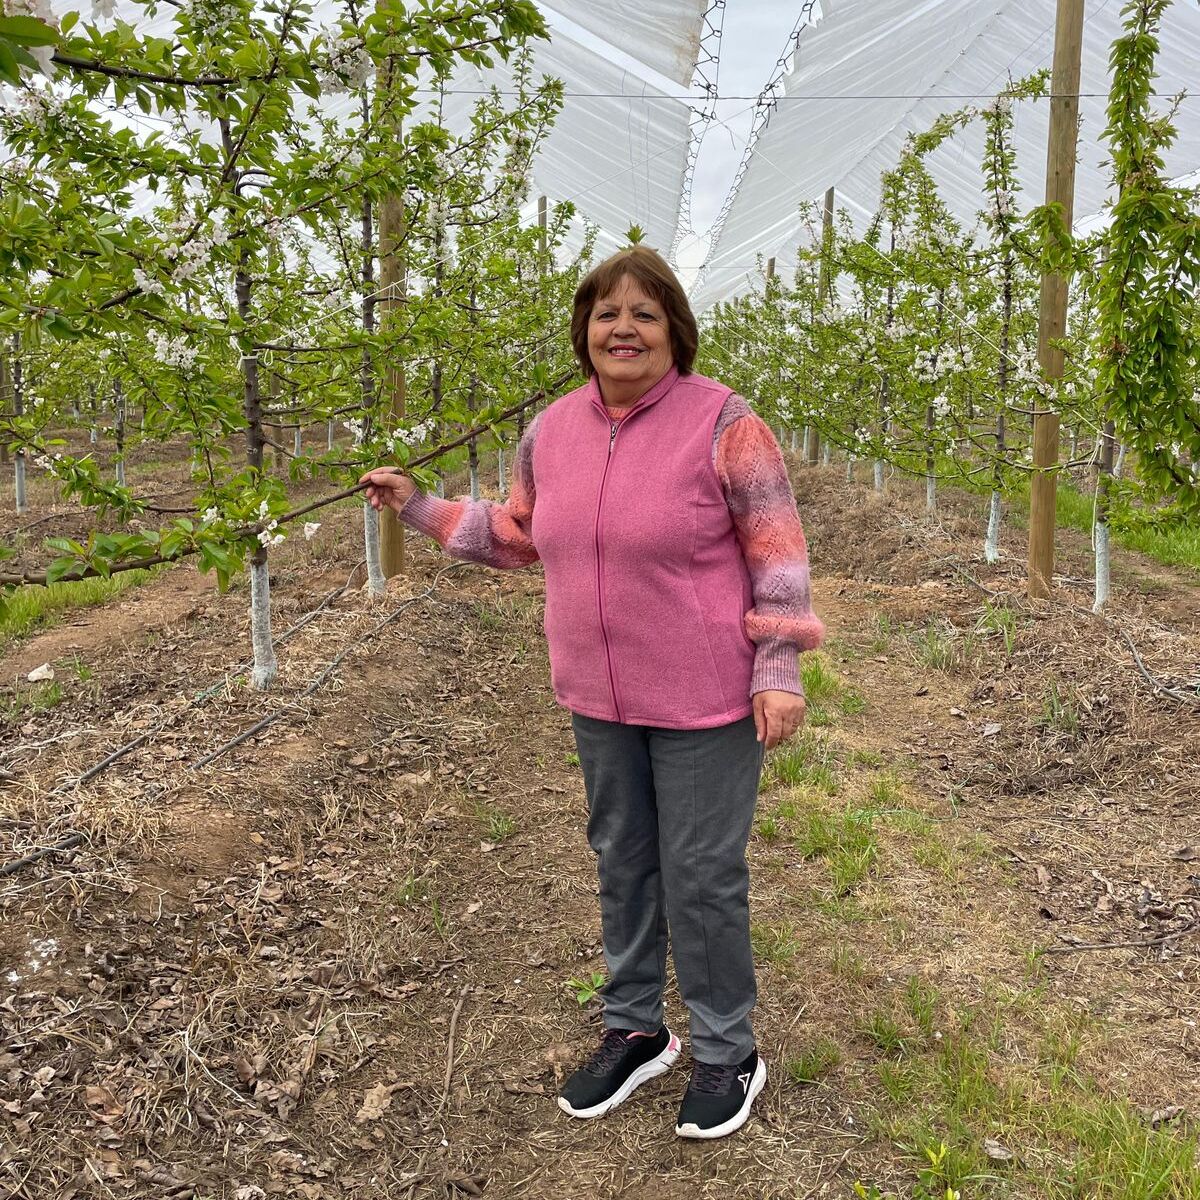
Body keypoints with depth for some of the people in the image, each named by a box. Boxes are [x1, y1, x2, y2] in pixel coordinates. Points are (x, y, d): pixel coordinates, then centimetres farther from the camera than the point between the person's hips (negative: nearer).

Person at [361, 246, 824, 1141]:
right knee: (621, 861, 18)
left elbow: (779, 555, -12)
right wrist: (419, 506, 14)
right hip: (600, 697, 6)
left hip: (704, 698, -5)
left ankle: (726, 1053, 27)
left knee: (701, 877, 4)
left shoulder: (722, 421, -14)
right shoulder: (553, 430, 3)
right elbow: (519, 535, 16)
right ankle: (635, 1031, 38)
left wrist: (779, 673, -15)